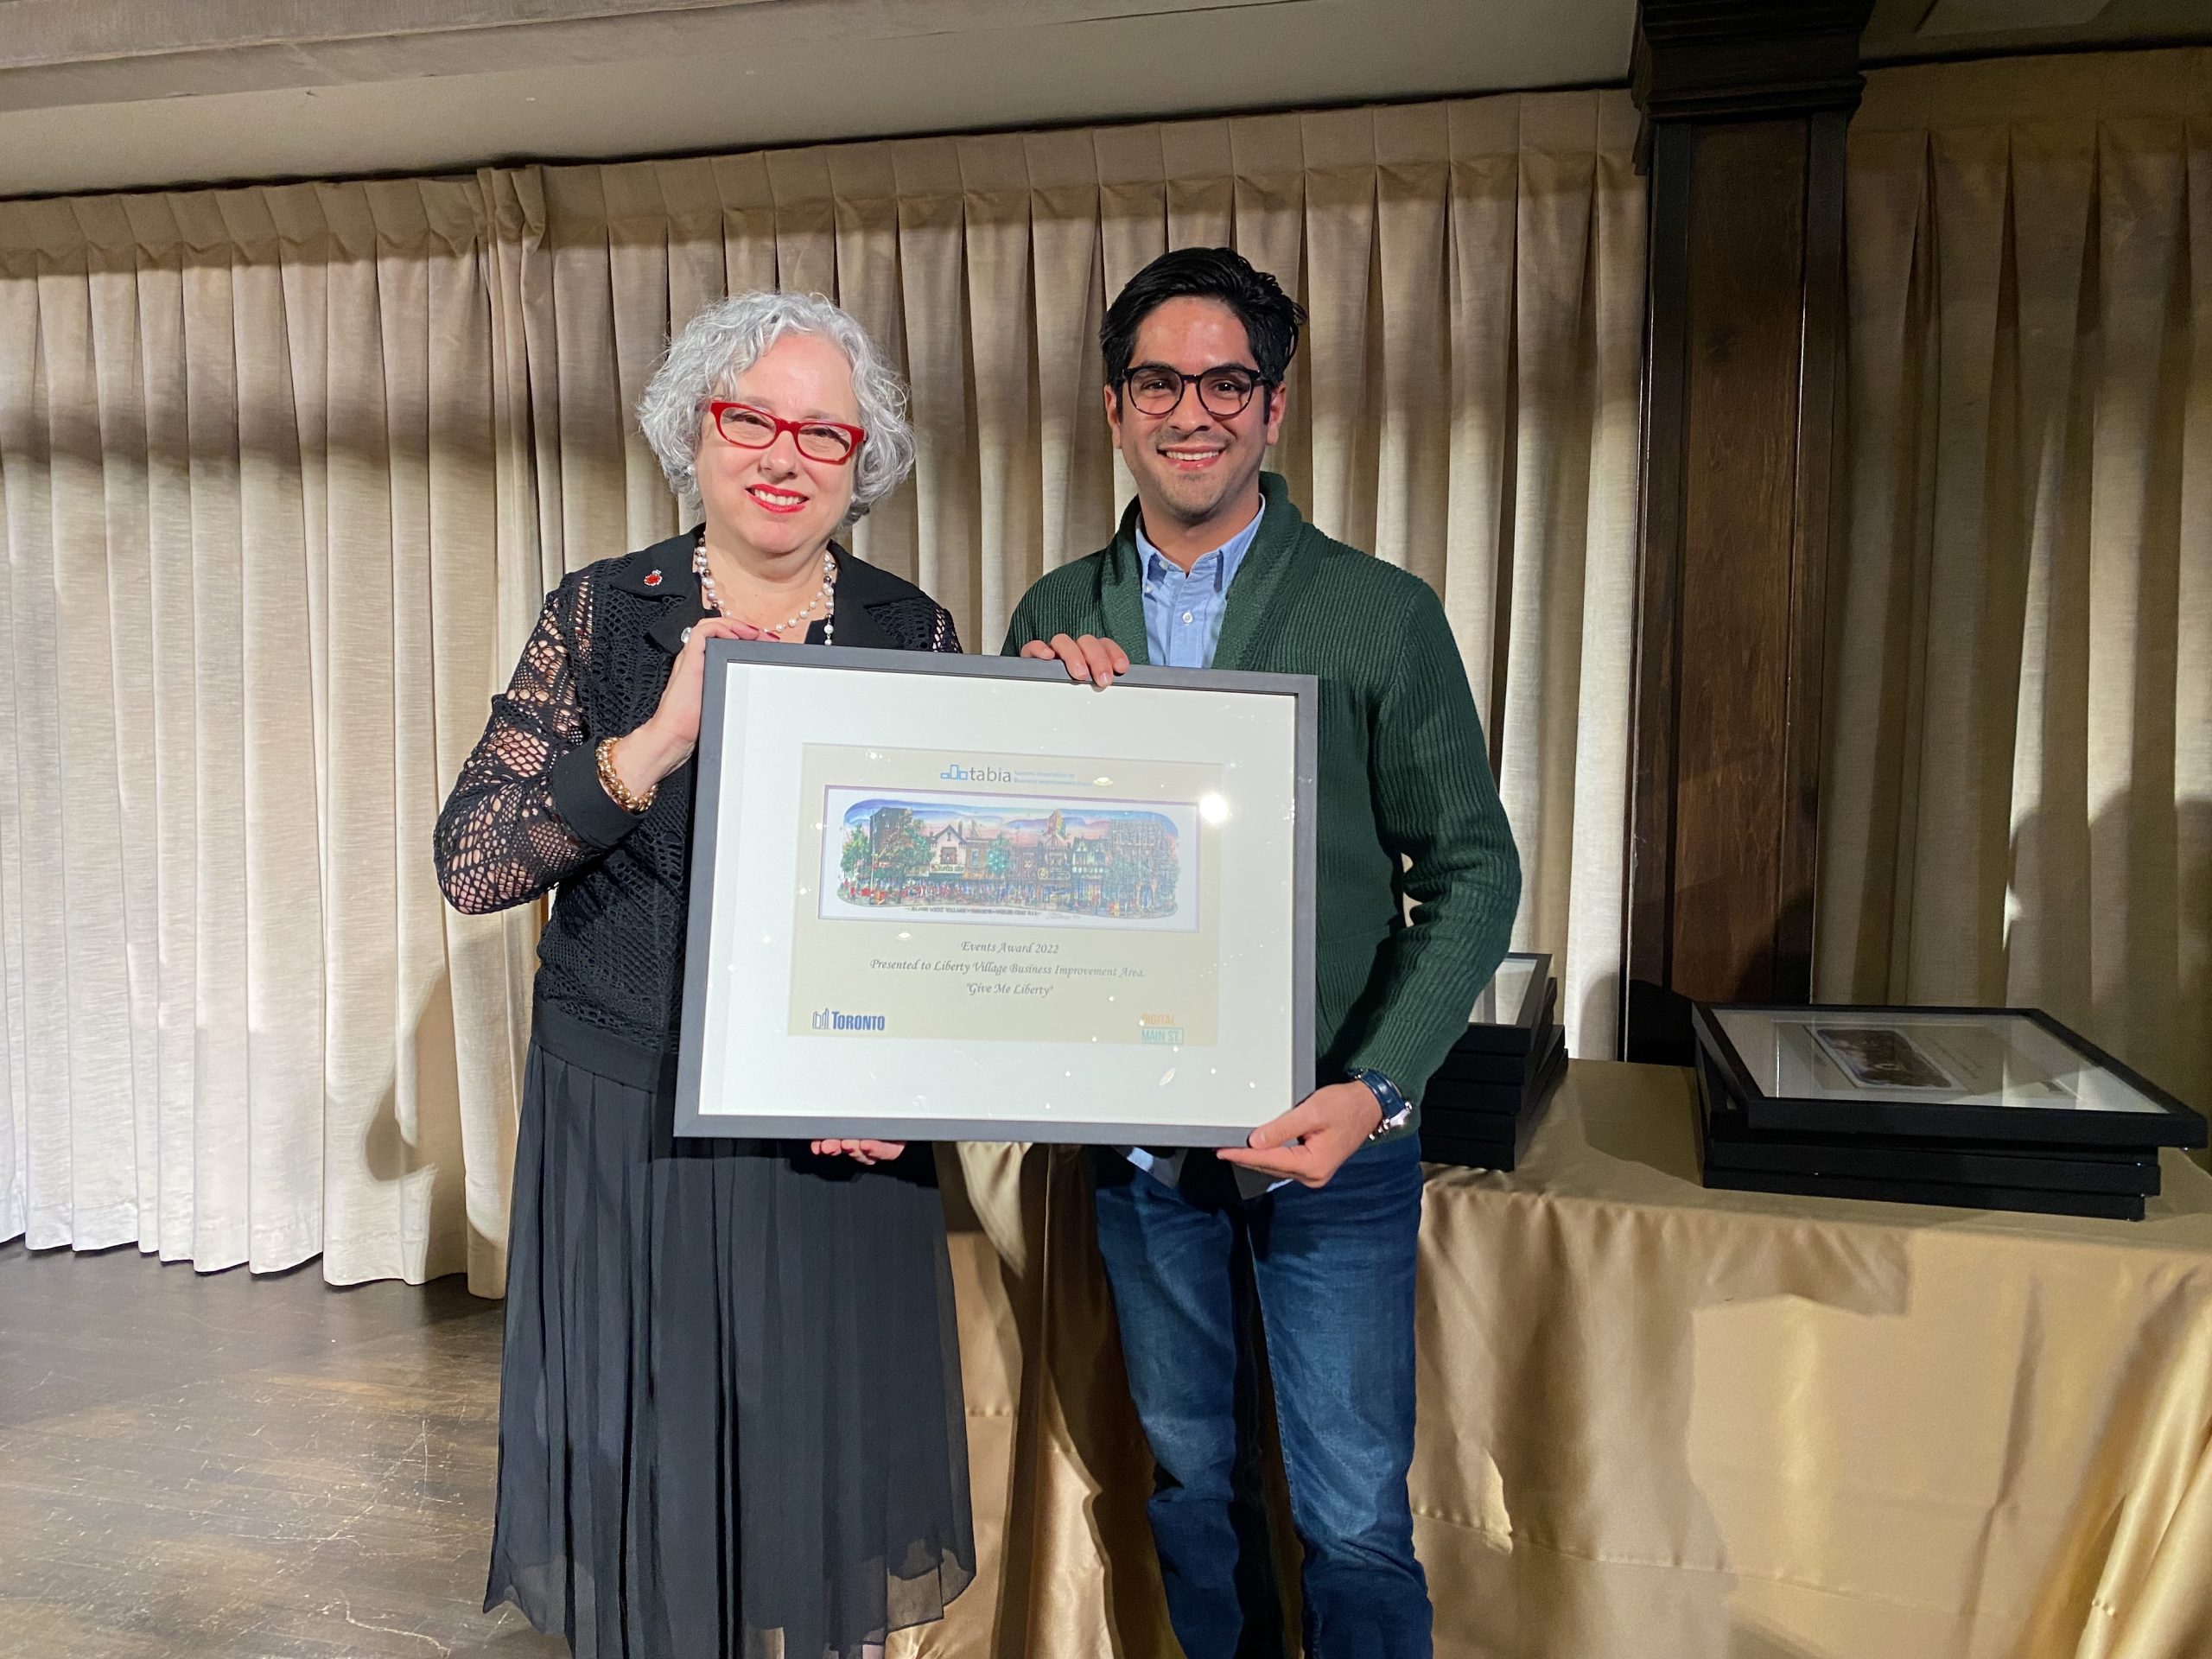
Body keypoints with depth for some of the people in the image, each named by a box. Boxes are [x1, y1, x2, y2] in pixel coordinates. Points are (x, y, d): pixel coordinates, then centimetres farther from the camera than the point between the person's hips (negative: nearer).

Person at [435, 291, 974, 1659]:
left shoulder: (914, 635, 1)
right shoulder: (601, 615, -1)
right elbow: (469, 863, -10)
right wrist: (656, 746, -24)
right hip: (625, 1127, 0)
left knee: (831, 1464, 12)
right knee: (643, 1469, 12)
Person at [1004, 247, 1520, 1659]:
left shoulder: (1382, 614, -7)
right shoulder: (1055, 619, 3)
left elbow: (1472, 871, -6)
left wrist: (1377, 1090, -19)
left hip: (1328, 1138, -3)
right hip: (1135, 1133, 3)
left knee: (1355, 1517, 7)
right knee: (1191, 1479, 20)